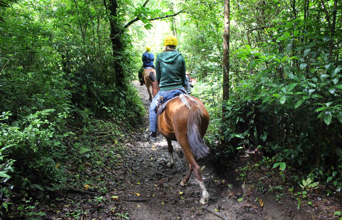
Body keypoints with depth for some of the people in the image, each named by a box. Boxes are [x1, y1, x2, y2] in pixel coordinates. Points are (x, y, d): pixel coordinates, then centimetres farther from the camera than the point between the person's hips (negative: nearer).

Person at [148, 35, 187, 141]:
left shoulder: (159, 58, -1)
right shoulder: (180, 57, 0)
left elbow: (158, 77, 6)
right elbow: (183, 77, 5)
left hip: (164, 91, 0)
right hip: (179, 89, 1)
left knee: (153, 107, 23)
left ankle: (153, 133, 22)